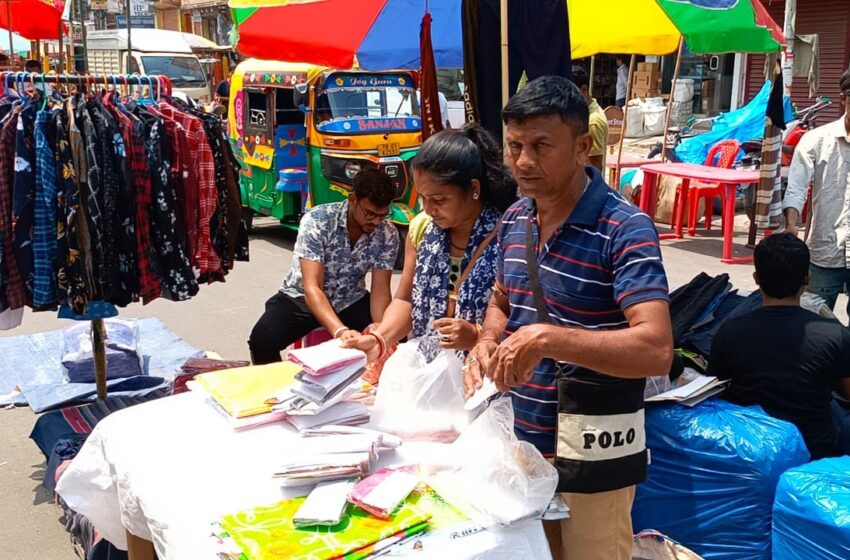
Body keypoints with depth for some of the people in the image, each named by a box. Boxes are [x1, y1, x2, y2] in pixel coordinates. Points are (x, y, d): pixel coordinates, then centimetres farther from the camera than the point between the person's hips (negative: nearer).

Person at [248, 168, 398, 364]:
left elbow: (380, 289, -14)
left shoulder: (388, 234, -14)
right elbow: (312, 287, -32)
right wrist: (339, 331, -49)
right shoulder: (316, 221, -26)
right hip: (301, 297, -3)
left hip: (350, 301, 3)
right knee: (261, 340, -28)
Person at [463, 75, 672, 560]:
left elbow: (657, 350, -28)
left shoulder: (625, 229, -19)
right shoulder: (514, 219, 2)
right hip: (521, 438, 7)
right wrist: (488, 344, -4)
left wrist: (548, 339, -36)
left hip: (593, 453, -6)